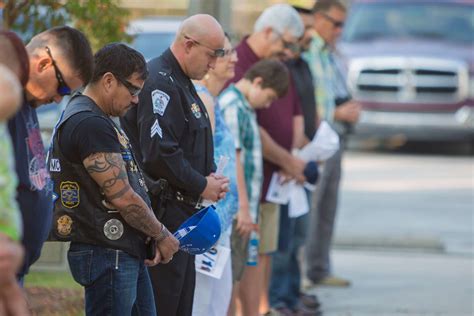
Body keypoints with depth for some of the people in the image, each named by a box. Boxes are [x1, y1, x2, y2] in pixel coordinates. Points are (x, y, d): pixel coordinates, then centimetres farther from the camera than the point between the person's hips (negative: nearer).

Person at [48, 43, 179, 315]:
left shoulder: (94, 120, 17)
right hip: (108, 256, -11)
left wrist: (149, 240, 6)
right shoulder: (90, 125, -18)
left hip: (128, 254, 11)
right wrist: (162, 236, -5)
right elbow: (123, 198, -19)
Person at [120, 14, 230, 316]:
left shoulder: (180, 82, 18)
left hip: (181, 211, 11)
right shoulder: (160, 82, -16)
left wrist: (211, 180, 7)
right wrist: (201, 186, -14)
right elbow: (159, 153, -25)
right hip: (164, 209, -11)